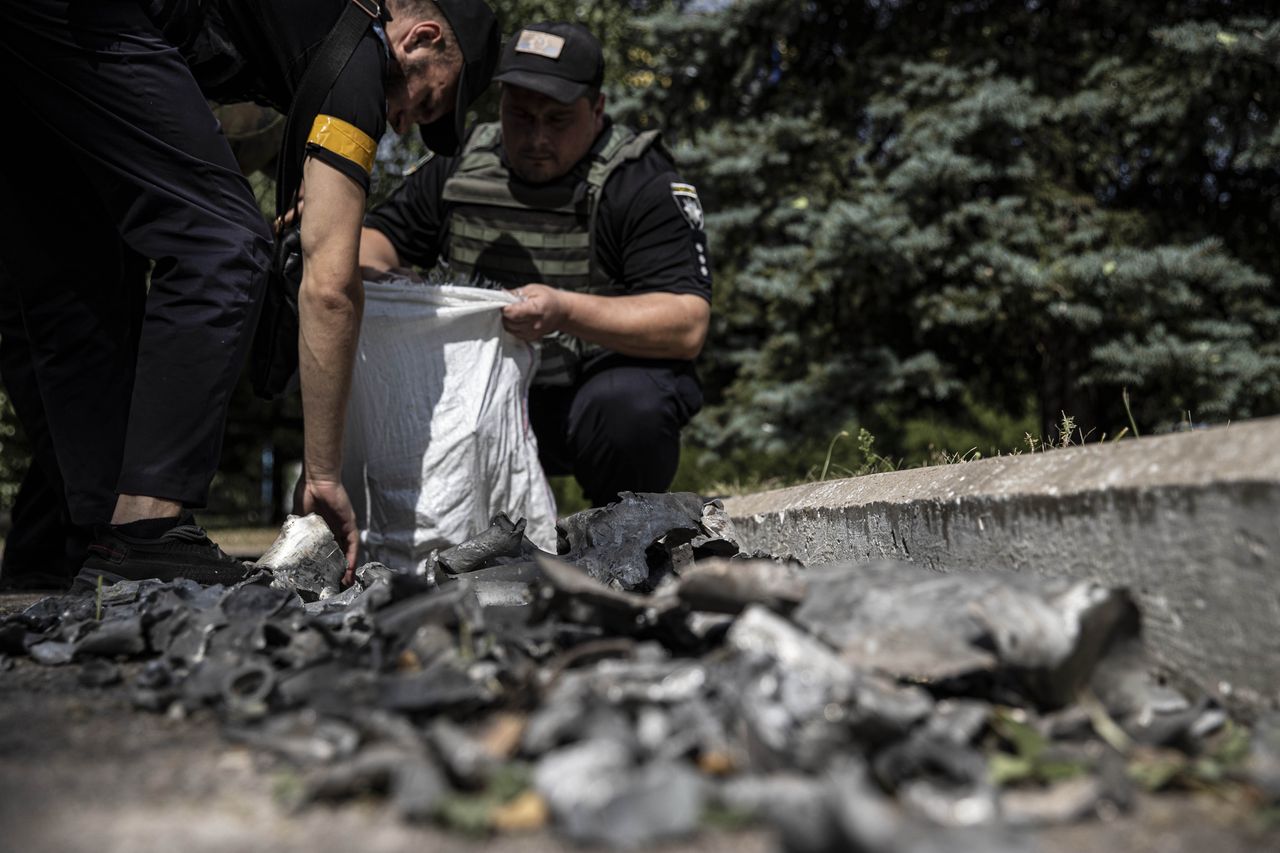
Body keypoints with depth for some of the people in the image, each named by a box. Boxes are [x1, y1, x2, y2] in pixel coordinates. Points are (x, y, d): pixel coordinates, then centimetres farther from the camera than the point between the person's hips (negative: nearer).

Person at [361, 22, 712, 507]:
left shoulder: (643, 184, -9)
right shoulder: (461, 166, 6)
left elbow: (688, 326, -20)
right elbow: (381, 234, 15)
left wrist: (565, 312, -34)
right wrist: (363, 268, -12)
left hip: (590, 396, -4)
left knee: (629, 406, -36)